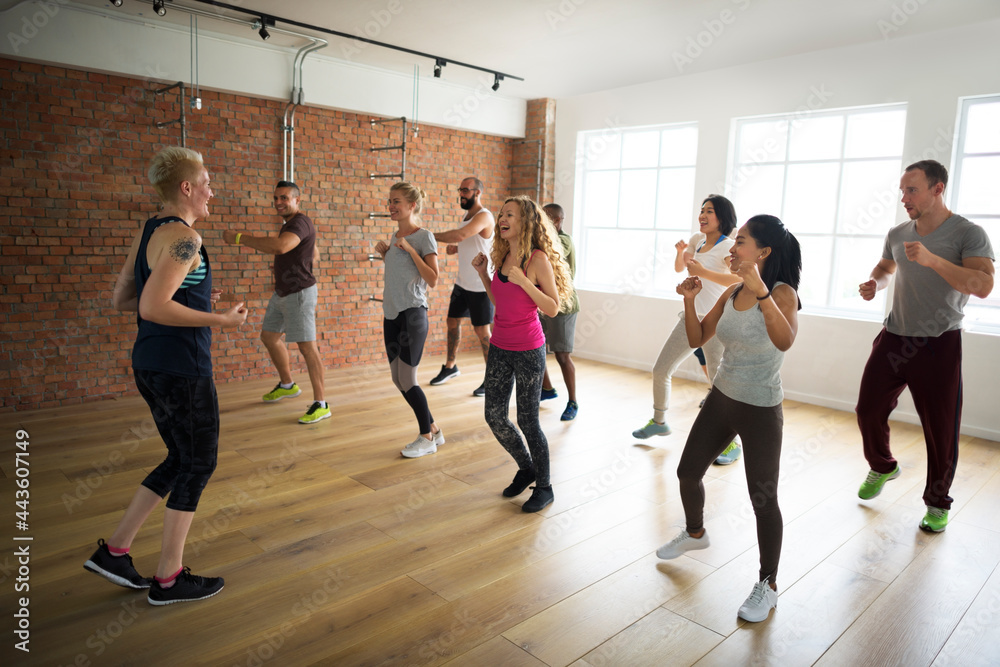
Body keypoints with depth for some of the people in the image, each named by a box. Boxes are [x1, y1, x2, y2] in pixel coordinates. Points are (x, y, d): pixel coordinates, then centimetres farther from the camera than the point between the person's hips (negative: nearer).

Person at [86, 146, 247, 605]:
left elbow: (121, 299, 14)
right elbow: (153, 307, -26)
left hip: (150, 364, 9)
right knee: (199, 463, 5)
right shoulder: (182, 237, -17)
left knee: (181, 459, 21)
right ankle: (169, 578, 17)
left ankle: (115, 549, 26)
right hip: (182, 369, -9)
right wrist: (220, 320, -18)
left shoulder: (148, 232, 11)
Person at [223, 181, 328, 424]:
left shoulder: (300, 223, -19)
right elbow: (315, 254, 27)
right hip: (282, 292, 11)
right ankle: (287, 385, 37)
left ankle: (321, 404, -5)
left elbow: (280, 246, -39)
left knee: (306, 346, -10)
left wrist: (239, 238, -33)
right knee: (269, 336, 19)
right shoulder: (289, 224, 15)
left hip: (299, 292, -11)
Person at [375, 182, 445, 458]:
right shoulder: (395, 236, 13)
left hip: (412, 314, -8)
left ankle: (427, 438, 13)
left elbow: (432, 279, -16)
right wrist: (384, 253, 8)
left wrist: (410, 249, -19)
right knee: (398, 380, 11)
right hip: (391, 314, 8)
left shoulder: (424, 237, -9)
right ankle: (433, 430, 25)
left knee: (407, 381, -5)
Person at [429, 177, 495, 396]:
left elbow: (461, 235, -35)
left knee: (481, 330, -2)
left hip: (480, 285, -9)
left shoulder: (484, 216, -18)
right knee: (452, 321, 14)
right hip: (462, 282, 9)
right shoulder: (467, 216, 12)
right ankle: (450, 366, 32)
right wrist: (454, 248, 0)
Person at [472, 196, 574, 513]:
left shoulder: (538, 259, -13)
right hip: (500, 347, 7)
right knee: (494, 416, 11)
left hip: (528, 350, -7)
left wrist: (523, 281, -24)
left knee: (527, 420, 2)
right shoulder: (502, 256, 7)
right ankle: (526, 468, 36)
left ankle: (544, 486, 23)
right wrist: (482, 273, 6)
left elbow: (552, 308, -15)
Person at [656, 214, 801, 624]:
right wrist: (689, 300, -8)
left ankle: (768, 586, 22)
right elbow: (697, 339, 6)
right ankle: (695, 533, 46)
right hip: (721, 400, 7)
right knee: (687, 472, 17)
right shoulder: (731, 294, 3)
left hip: (760, 411, -7)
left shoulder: (782, 293, -17)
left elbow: (784, 341, -37)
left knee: (763, 498, 3)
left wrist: (761, 292, -47)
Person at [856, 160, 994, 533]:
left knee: (941, 428, 2)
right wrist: (873, 283, 3)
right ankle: (882, 467, 34)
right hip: (894, 337, 5)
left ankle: (937, 502, 22)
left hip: (939, 344, -5)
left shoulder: (968, 234, -10)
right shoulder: (897, 234, 6)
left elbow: (983, 286, -23)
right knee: (868, 409, 6)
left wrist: (932, 260, -33)